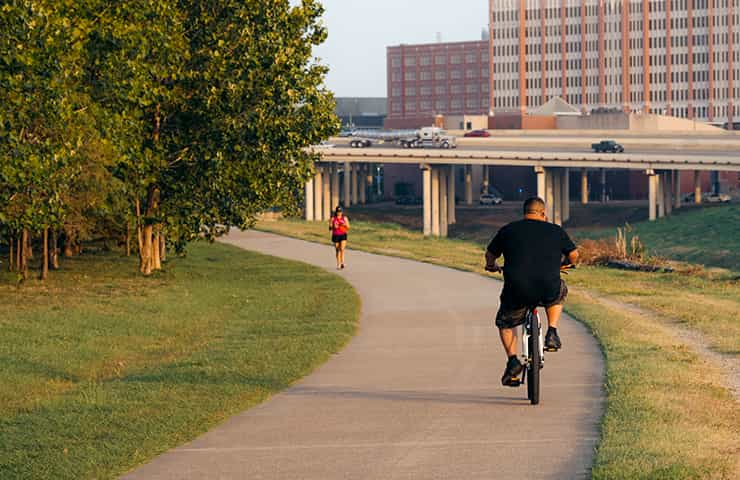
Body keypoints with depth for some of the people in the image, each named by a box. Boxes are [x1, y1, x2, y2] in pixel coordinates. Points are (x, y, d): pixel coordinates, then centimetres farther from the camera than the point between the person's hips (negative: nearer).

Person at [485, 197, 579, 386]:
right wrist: (565, 263, 42)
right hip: (548, 291, 0)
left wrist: (491, 266, 43)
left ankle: (513, 361, 8)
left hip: (517, 290, 0)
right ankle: (552, 333, 21)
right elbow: (573, 255, 19)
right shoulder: (556, 231, 10)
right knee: (559, 292, 36)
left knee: (506, 322, 26)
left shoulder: (508, 230, 10)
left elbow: (490, 255, 20)